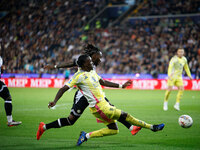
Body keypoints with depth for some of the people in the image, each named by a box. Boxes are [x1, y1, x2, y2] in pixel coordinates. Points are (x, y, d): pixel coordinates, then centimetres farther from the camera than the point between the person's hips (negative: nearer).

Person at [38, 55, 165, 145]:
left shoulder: (92, 72, 12)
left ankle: (86, 136, 14)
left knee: (114, 130, 12)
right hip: (98, 107, -9)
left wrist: (121, 86, 21)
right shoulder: (79, 76, -13)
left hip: (104, 103, 9)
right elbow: (64, 88, -14)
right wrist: (55, 101, -25)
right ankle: (152, 127, 4)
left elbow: (103, 82, 23)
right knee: (124, 115, -7)